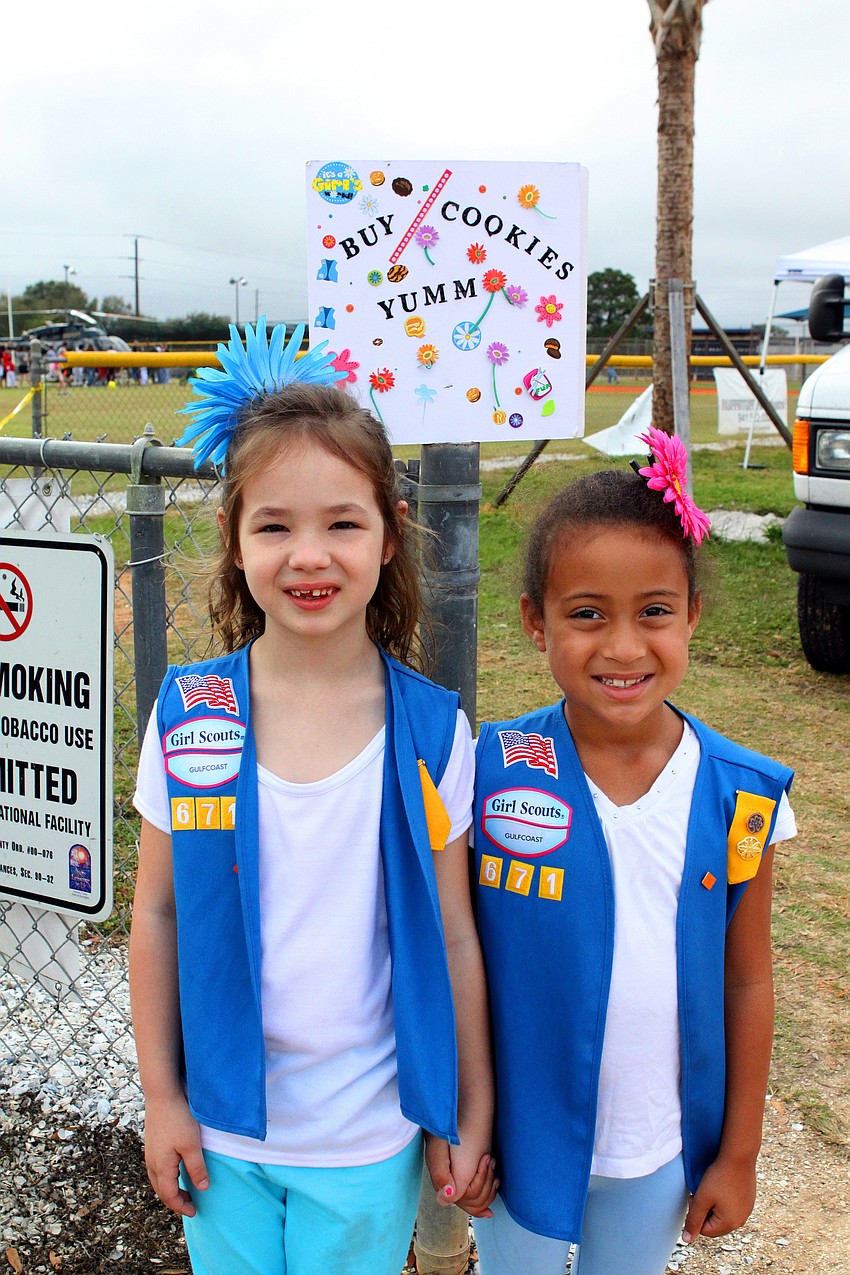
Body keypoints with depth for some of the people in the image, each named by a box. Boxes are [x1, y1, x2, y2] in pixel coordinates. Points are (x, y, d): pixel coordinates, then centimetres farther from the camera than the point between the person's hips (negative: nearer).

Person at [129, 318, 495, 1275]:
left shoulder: (432, 730, -12)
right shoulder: (188, 715, -10)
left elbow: (452, 935, -5)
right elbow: (156, 914, -2)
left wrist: (471, 1118, 1)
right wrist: (161, 1095, 0)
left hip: (370, 1134, -1)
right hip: (221, 1122, 1)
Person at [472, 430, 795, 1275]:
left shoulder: (742, 797, -12)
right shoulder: (491, 775, -17)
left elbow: (746, 983, -3)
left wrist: (739, 1153, 3)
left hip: (664, 1153, 2)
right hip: (522, 1138, -1)